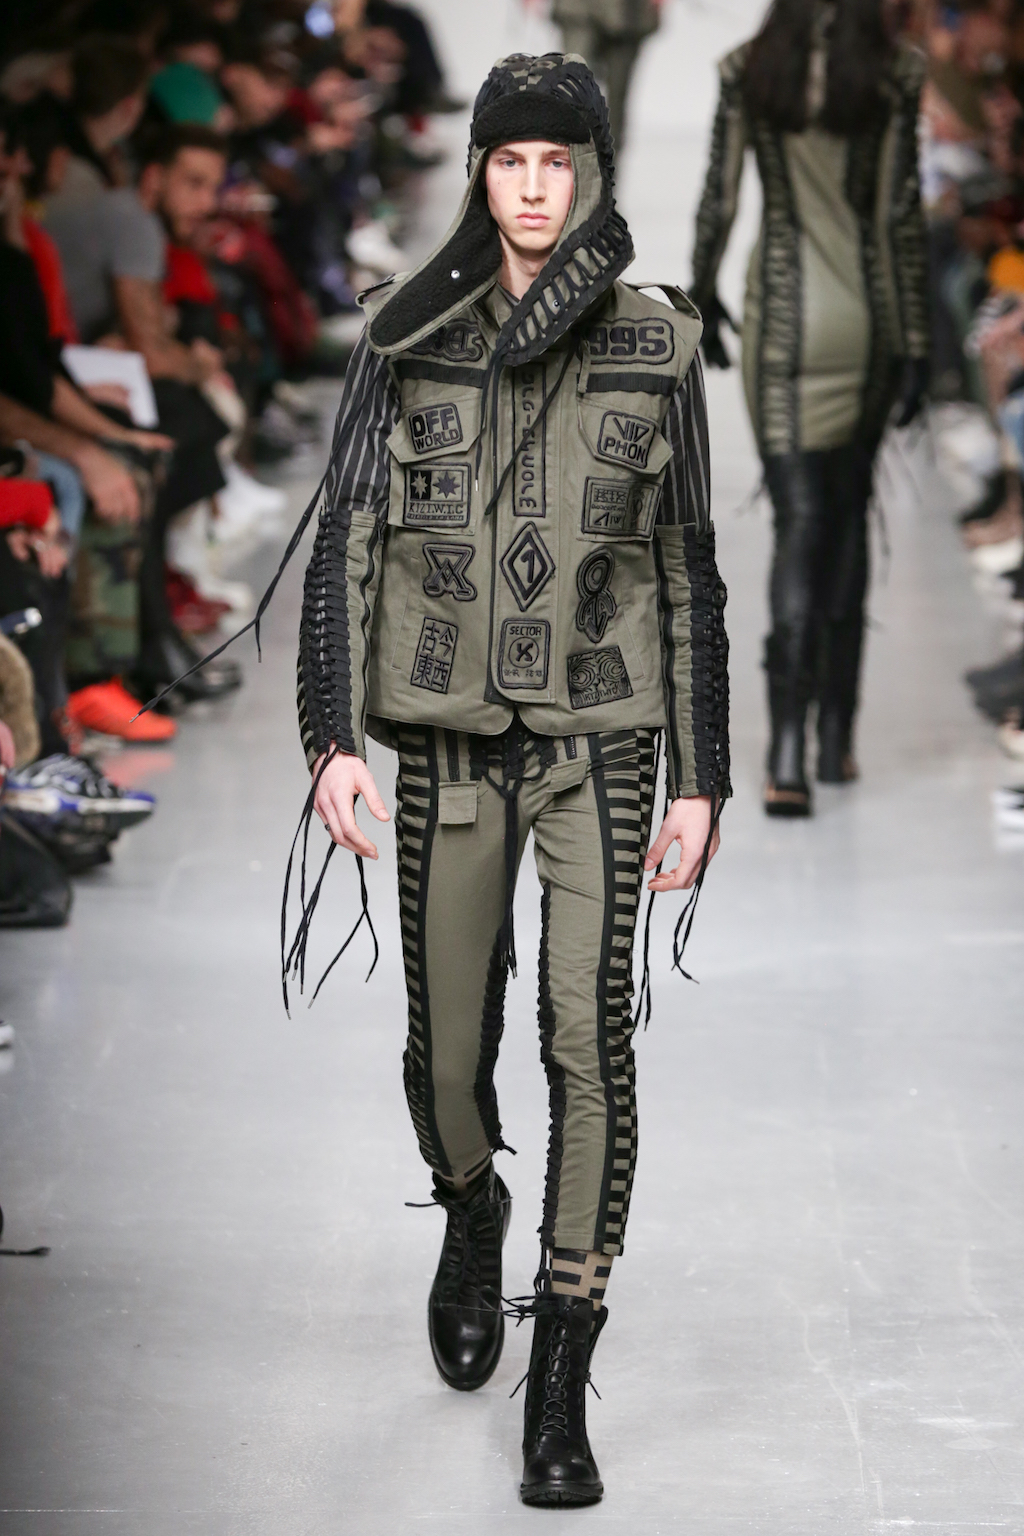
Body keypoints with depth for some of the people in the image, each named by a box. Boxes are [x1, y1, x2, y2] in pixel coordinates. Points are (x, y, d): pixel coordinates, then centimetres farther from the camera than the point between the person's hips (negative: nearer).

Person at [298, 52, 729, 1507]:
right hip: (450, 730, 1)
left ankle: (561, 1384, -7)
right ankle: (471, 1210, 43)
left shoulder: (656, 347, 2)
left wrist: (701, 777, 3)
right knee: (449, 1042, 7)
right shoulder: (407, 336, 1)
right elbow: (345, 542, 1)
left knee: (590, 1032, -12)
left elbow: (690, 573, 6)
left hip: (599, 732, -1)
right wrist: (332, 736, -8)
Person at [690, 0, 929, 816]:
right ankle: (837, 734, 21)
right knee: (849, 517, 16)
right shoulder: (895, 75, -6)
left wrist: (702, 297, 17)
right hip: (869, 316, 1)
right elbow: (902, 215, -6)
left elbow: (719, 200, 0)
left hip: (784, 313, 0)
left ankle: (789, 749, -17)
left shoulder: (748, 71, -4)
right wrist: (916, 343, -2)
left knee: (800, 521, -2)